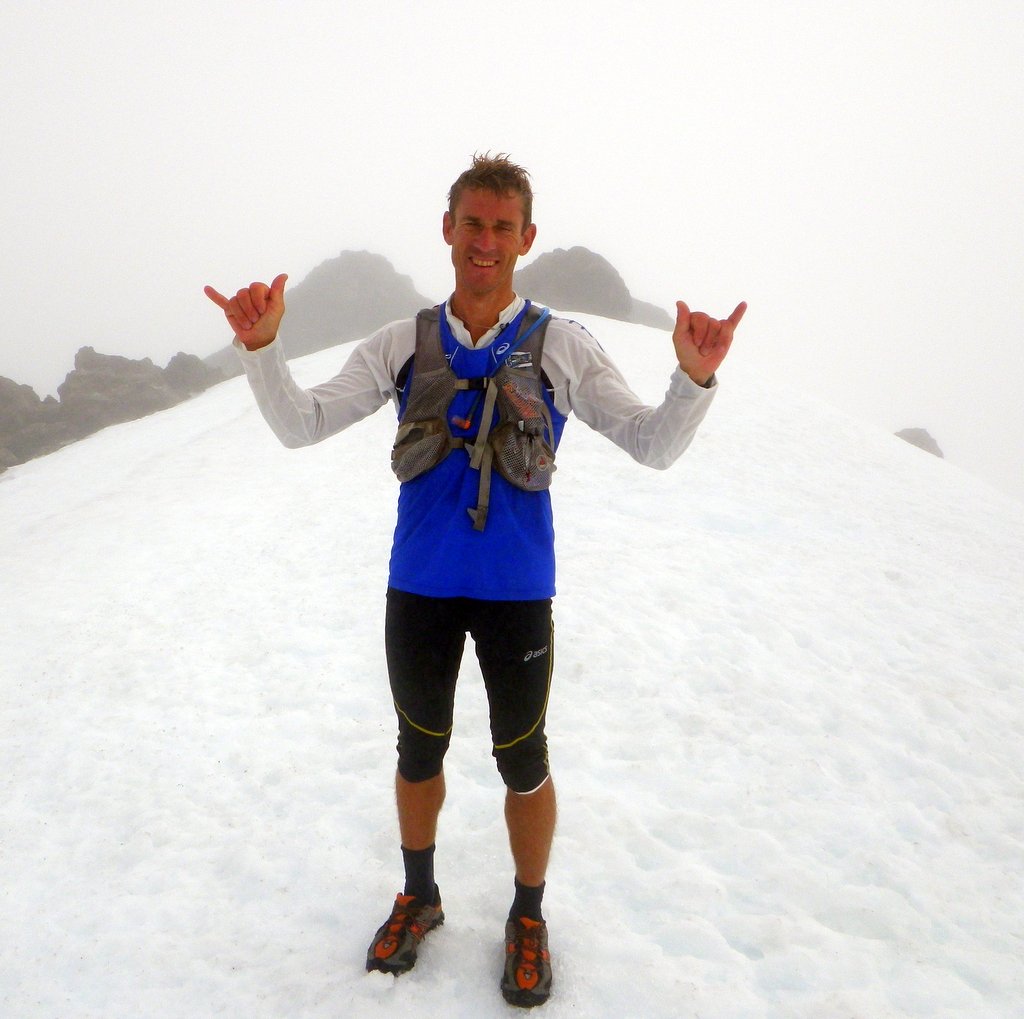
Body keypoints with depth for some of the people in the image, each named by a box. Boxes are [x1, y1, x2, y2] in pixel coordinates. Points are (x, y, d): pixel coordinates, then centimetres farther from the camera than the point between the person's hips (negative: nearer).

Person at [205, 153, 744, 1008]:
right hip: (419, 586, 2)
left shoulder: (562, 345, -5)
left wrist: (695, 376, -28)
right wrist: (261, 346, -21)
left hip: (516, 591, -2)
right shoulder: (402, 345, 0)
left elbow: (652, 446, -9)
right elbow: (302, 426, -3)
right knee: (420, 750, 18)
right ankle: (420, 899, 42)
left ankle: (528, 918, 35)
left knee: (523, 760, 12)